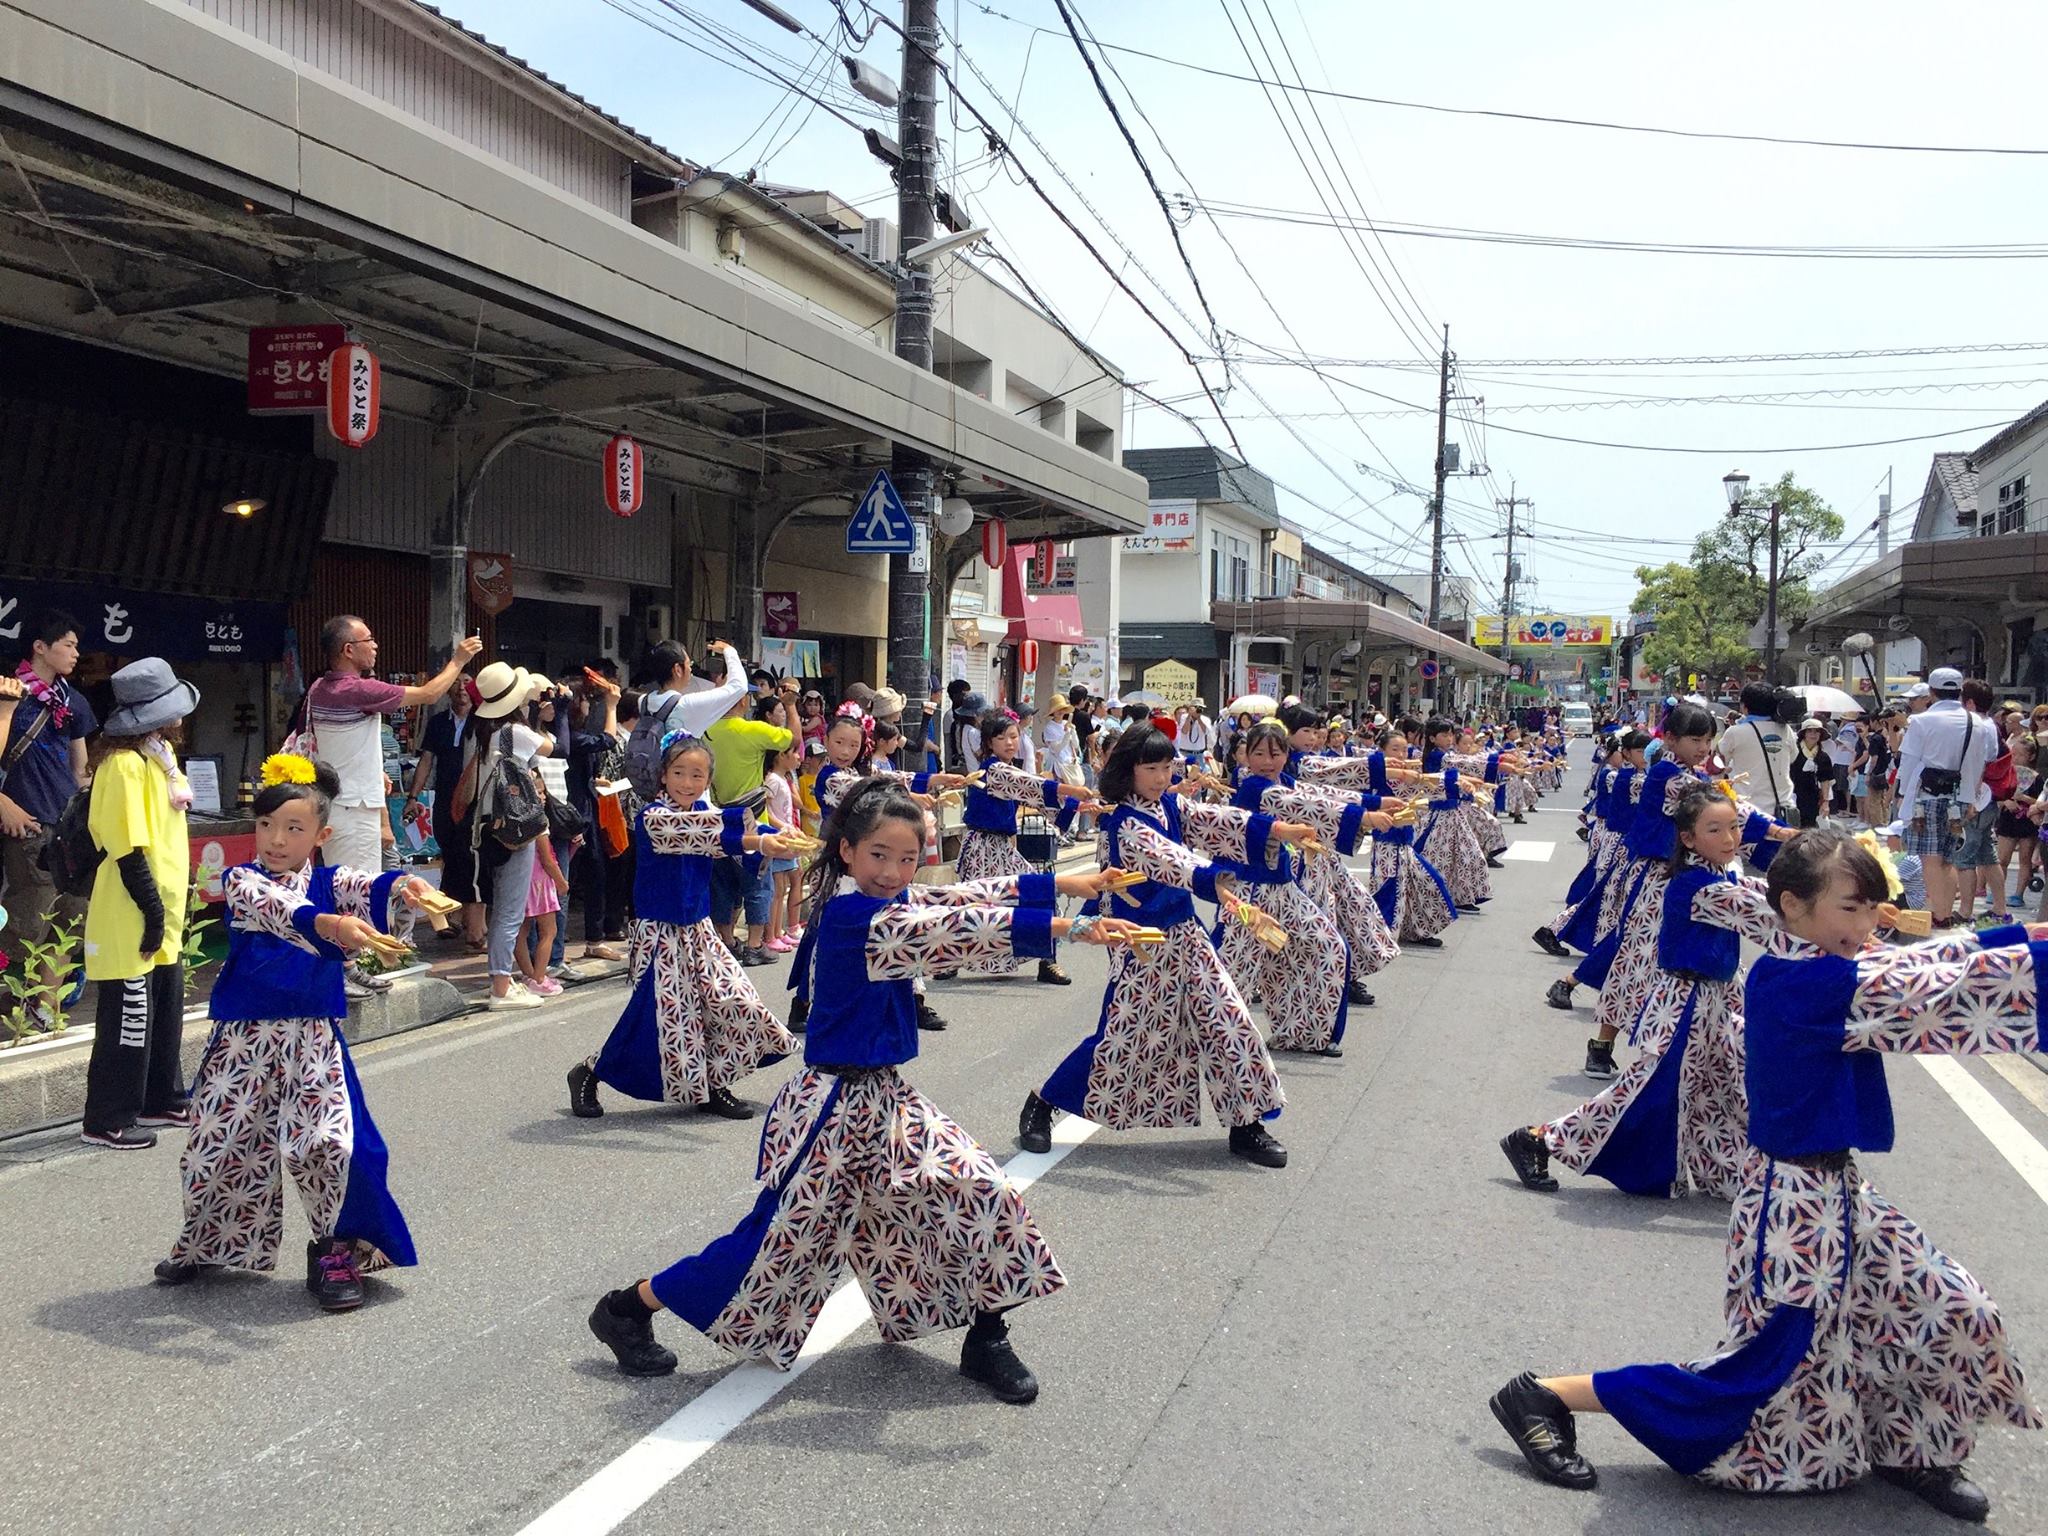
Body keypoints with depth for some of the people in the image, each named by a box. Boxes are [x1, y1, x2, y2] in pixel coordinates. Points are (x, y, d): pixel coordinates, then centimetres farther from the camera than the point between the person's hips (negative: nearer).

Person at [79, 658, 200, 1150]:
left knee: (165, 1011, 18)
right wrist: (153, 910, -19)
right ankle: (107, 1120, 9)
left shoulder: (158, 753, 11)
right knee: (130, 1018, -1)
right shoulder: (125, 763, -20)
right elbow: (127, 849, -22)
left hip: (163, 912, 10)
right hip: (132, 919, -10)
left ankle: (162, 1100, 30)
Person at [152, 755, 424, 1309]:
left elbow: (369, 890, -19)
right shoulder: (242, 881, -3)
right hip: (244, 1037, 0)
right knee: (218, 1144, 10)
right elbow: (275, 908, -26)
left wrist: (403, 887, -44)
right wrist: (326, 924, -46)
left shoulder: (330, 883, 3)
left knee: (328, 1143, -14)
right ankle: (209, 1242, 38)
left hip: (313, 1040, 0)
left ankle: (336, 1250, 7)